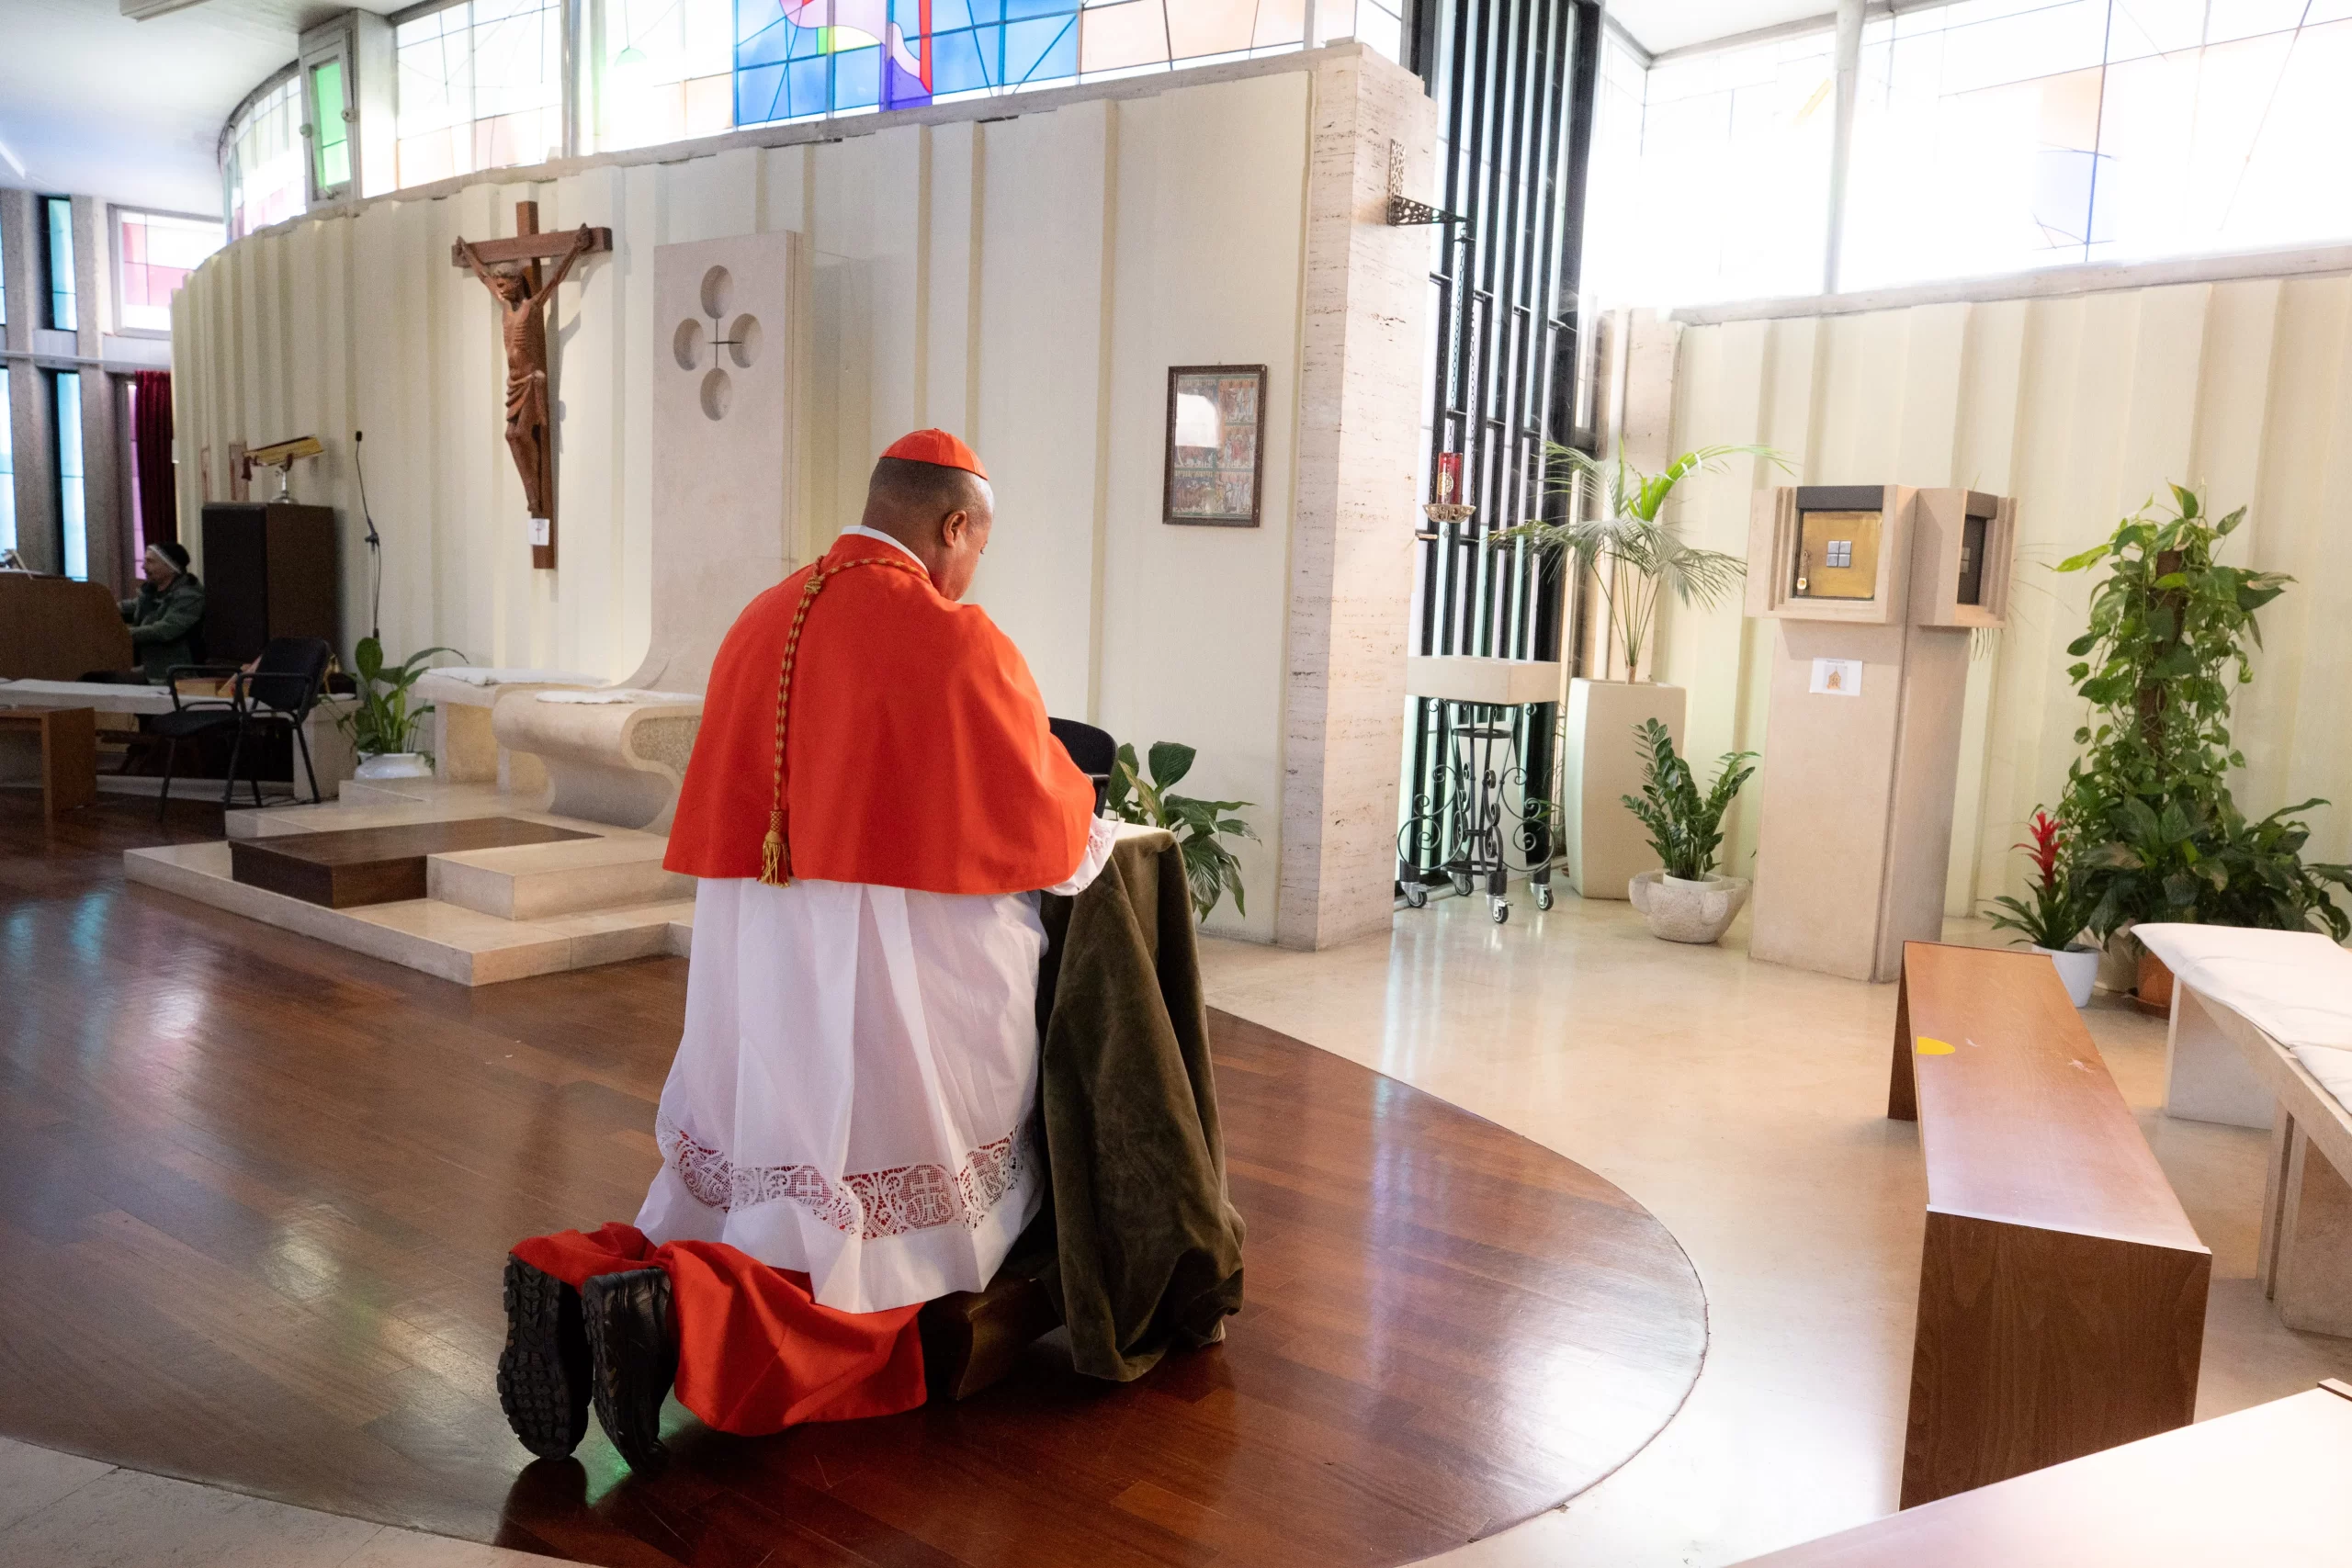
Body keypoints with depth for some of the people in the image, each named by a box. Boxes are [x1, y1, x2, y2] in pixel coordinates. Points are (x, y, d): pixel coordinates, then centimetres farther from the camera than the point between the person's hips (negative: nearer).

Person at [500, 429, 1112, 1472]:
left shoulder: (761, 622, 10)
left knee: (727, 1223, 19)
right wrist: (1088, 821, 21)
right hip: (881, 998, -6)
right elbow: (1045, 830, -1)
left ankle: (580, 1280, -6)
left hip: (749, 981, 6)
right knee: (860, 1282, 5)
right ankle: (676, 1317, -18)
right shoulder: (960, 645, -9)